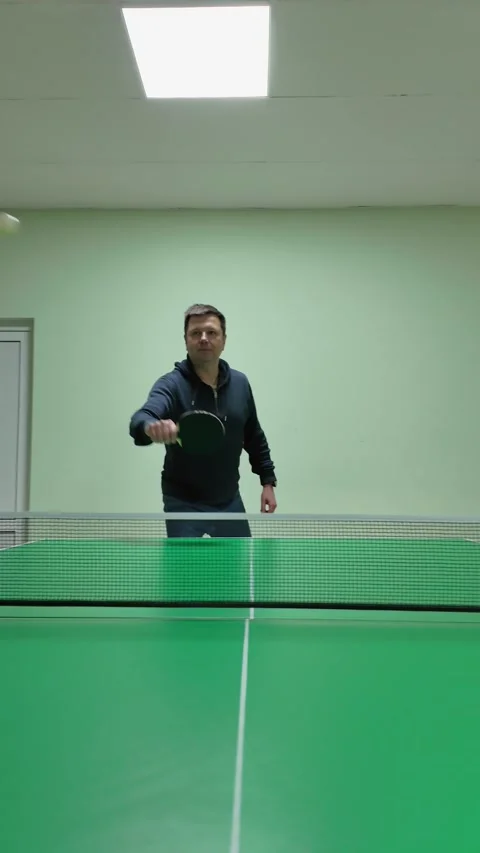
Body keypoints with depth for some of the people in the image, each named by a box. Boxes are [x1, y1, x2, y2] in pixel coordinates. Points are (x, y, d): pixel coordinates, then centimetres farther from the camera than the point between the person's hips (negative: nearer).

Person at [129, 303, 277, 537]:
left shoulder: (240, 383, -2)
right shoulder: (172, 384, -18)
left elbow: (254, 437, 10)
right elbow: (140, 419, -39)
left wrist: (267, 480, 9)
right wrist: (150, 426, -61)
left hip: (229, 501, 5)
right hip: (184, 504, -5)